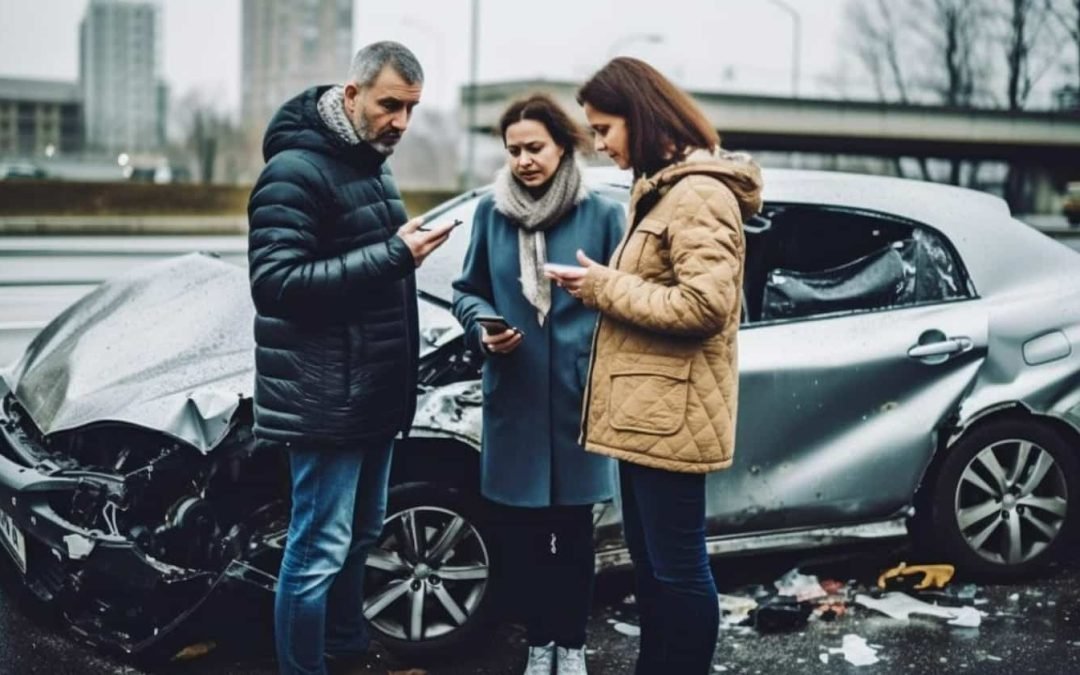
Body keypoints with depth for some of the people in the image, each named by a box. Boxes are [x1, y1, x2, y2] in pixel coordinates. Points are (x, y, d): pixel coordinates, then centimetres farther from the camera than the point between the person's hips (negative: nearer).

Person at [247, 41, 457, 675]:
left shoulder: (371, 166, 14)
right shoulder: (296, 172, -16)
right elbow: (275, 283, -25)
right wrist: (392, 255, -27)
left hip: (375, 395, 9)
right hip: (326, 402, -9)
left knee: (359, 536, 20)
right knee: (318, 551, -2)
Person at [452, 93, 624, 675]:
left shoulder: (602, 213, -4)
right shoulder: (491, 211, 2)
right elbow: (467, 292, 10)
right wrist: (484, 330, -10)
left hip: (578, 396, -2)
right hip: (514, 396, 2)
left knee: (574, 529, 8)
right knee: (521, 529, 9)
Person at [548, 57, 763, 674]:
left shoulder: (700, 193, -16)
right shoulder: (662, 187, 17)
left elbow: (704, 304, -24)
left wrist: (606, 286, -15)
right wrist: (603, 287, 7)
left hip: (670, 414, -11)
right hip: (644, 409, 11)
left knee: (677, 567, 0)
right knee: (648, 560, 19)